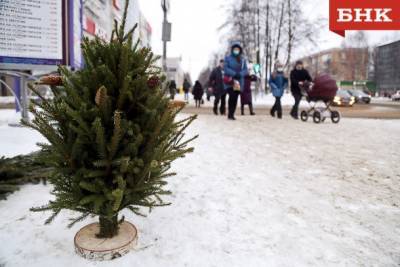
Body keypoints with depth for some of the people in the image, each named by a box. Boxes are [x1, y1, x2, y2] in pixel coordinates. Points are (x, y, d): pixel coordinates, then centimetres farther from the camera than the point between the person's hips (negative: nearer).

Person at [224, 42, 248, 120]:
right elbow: (226, 68, -7)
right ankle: (230, 114, -10)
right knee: (232, 96, -17)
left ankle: (232, 114, 10)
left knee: (235, 98, 3)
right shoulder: (228, 58, 2)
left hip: (239, 81, 4)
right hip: (230, 81, -3)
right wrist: (234, 74, -19)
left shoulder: (243, 59, 10)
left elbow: (245, 70, 5)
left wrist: (240, 74, -16)